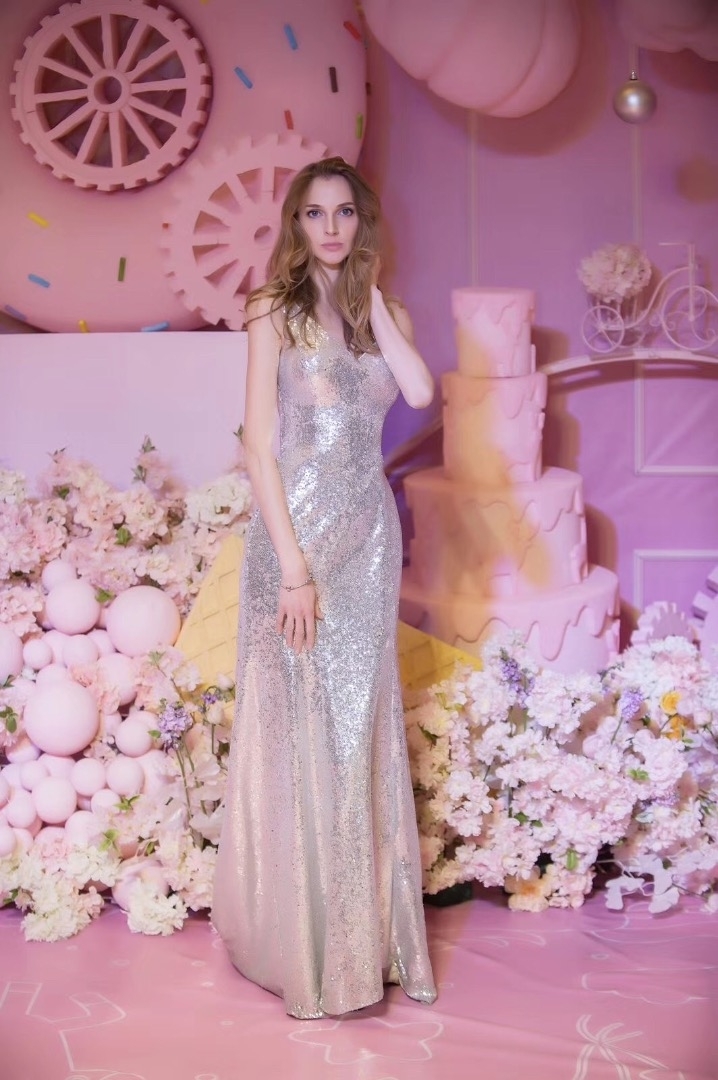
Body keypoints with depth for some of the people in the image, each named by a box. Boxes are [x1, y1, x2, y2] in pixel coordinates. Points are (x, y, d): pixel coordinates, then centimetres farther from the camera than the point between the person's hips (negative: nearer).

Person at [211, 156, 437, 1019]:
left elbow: (420, 391, -9)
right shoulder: (276, 310, -2)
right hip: (298, 532, -4)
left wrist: (370, 295, -4)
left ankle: (367, 932, 22)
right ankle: (307, 948, 13)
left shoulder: (382, 310, 11)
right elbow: (260, 444, -10)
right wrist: (293, 565, -16)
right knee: (303, 728, 1)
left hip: (370, 533, 5)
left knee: (364, 728, 9)